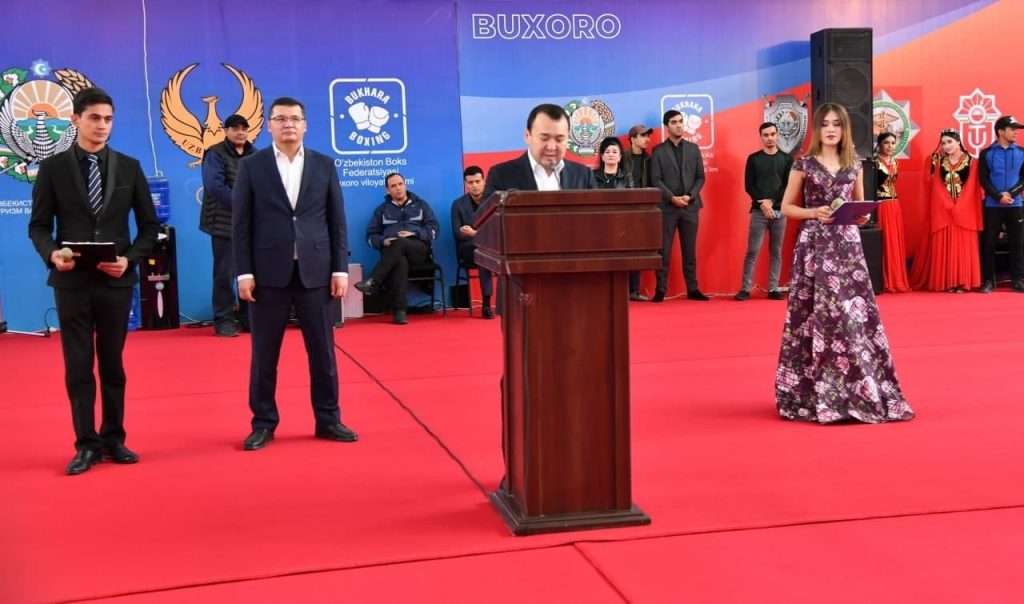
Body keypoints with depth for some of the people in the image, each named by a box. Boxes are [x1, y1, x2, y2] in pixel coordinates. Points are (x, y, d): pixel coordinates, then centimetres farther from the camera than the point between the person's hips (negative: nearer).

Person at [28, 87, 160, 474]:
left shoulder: (129, 167, 4)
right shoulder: (52, 168, 1)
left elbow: (149, 225, 5)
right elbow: (38, 225, 1)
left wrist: (130, 259, -10)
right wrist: (52, 253, -19)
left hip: (116, 280, 1)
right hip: (72, 280, -1)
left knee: (112, 364, 9)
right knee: (78, 366, 3)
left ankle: (113, 439, 19)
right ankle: (87, 444, 11)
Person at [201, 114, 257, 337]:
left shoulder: (254, 155, 13)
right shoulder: (215, 154, -5)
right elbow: (215, 186, -17)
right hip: (225, 223, -5)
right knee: (225, 273, -3)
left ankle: (248, 318, 18)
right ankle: (223, 320, 3)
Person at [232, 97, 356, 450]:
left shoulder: (324, 165, 8)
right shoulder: (252, 166, 4)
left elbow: (337, 221, 7)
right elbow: (240, 224, 1)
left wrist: (340, 269, 0)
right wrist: (244, 272, -6)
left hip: (315, 271, 1)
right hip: (269, 272, -1)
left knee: (322, 350, 6)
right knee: (264, 354, 5)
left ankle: (328, 419, 16)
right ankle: (263, 423, 16)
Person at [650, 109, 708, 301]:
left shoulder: (693, 149, 12)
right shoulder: (658, 151, 3)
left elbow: (700, 177, 8)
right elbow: (656, 180, -3)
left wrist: (690, 196, -8)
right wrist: (672, 198, -14)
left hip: (690, 206, 3)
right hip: (667, 207, -3)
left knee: (690, 250, 6)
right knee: (664, 251, -3)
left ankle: (692, 289, 10)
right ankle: (660, 290, 0)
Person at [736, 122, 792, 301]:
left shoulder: (786, 159, 7)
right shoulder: (753, 158, 5)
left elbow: (789, 186, 1)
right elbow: (748, 186, 0)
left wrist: (772, 201, -11)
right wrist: (762, 203, -12)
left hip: (779, 211, 2)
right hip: (758, 211, -1)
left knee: (776, 252, 4)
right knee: (753, 251, -6)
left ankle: (773, 289, 8)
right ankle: (745, 288, -3)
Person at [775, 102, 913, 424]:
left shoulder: (854, 164, 11)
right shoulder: (804, 164, 0)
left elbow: (860, 203, 19)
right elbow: (786, 207, 2)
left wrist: (862, 215, -3)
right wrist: (814, 212, -14)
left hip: (848, 244, 3)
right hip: (815, 246, -3)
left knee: (856, 315, 0)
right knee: (819, 315, -5)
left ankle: (859, 391, 11)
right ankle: (818, 393, 4)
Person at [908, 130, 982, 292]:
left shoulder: (970, 162, 3)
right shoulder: (936, 161, 4)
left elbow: (973, 188, 1)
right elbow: (933, 186, 0)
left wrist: (959, 207, -6)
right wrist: (948, 205, -8)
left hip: (965, 211, 0)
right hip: (942, 211, 0)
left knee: (963, 247, 0)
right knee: (943, 248, 0)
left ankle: (962, 282, 3)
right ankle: (946, 282, 3)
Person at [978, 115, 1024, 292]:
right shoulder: (986, 154, 4)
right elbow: (984, 180, -3)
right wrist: (999, 196, -15)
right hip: (992, 205, -1)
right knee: (989, 242, 0)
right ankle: (989, 280, 7)